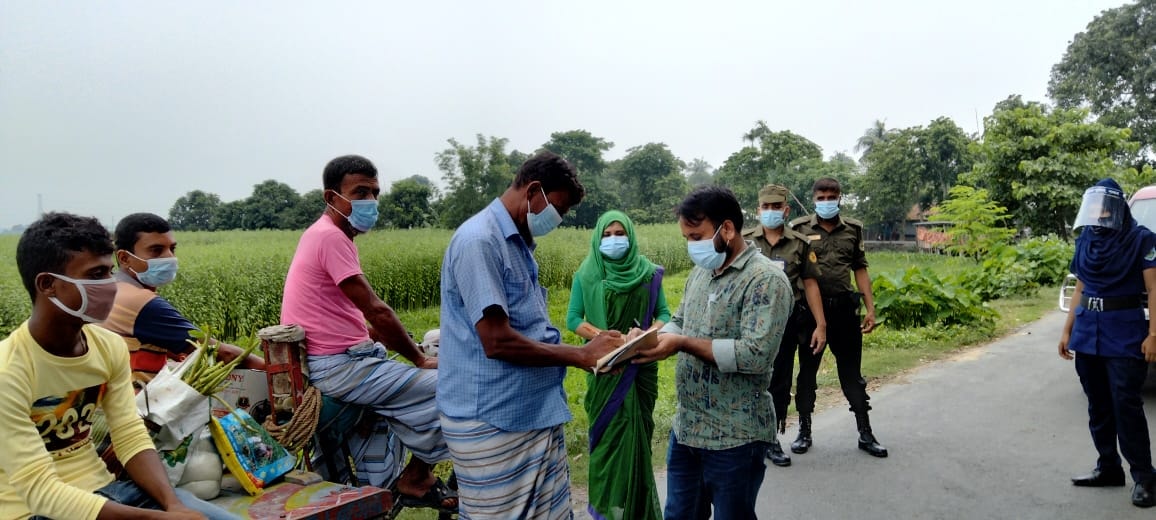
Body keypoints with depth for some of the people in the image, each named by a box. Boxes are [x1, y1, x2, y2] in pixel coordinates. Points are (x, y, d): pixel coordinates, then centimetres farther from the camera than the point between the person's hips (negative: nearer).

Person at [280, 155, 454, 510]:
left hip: (336, 359, 11)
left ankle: (380, 484, 25)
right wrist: (420, 359, -7)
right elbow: (376, 311, -19)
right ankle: (415, 479, 9)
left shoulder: (325, 235, 15)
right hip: (339, 367, -11)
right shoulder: (330, 237, -16)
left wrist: (412, 353, 8)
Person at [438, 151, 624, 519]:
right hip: (493, 423, -9)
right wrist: (581, 356, -15)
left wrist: (588, 351, 5)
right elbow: (497, 341, -23)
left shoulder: (518, 243, 14)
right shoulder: (479, 241, -17)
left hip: (538, 414, 9)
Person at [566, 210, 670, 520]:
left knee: (638, 430, 6)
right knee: (609, 432, 2)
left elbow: (664, 314, 4)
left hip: (641, 365, 1)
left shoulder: (648, 272, 2)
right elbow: (572, 319, -2)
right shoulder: (586, 275, -2)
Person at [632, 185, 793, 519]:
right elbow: (679, 321, 17)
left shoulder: (766, 279, -16)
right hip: (686, 428, 8)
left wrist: (682, 344, -25)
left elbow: (756, 355, -26)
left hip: (735, 438, -7)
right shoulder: (700, 272, 9)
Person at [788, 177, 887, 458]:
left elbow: (860, 270, 12)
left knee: (852, 373, 9)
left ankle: (866, 434, 19)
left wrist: (870, 308, 5)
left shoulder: (853, 229, 9)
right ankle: (804, 432, 21)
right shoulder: (799, 229, 0)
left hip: (844, 308, 2)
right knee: (807, 372, 8)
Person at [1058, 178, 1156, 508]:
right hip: (1087, 332, 6)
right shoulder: (1085, 240, 10)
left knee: (1125, 403, -7)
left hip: (1124, 333, -5)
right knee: (1098, 405, 11)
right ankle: (1108, 468, 22)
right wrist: (1067, 331, 15)